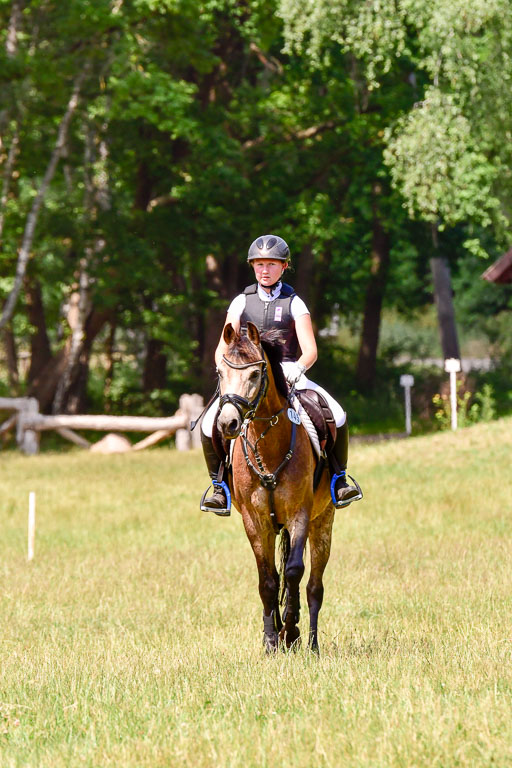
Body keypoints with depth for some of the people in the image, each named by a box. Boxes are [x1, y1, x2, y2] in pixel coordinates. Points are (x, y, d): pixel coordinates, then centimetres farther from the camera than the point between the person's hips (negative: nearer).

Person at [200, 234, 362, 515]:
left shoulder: (294, 304, 4)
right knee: (210, 425, -24)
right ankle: (219, 484, -2)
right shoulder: (241, 302, 8)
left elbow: (310, 350, -4)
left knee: (336, 416, -22)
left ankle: (338, 479, -2)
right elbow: (222, 349, 7)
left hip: (287, 375, -1)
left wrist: (297, 368, -25)